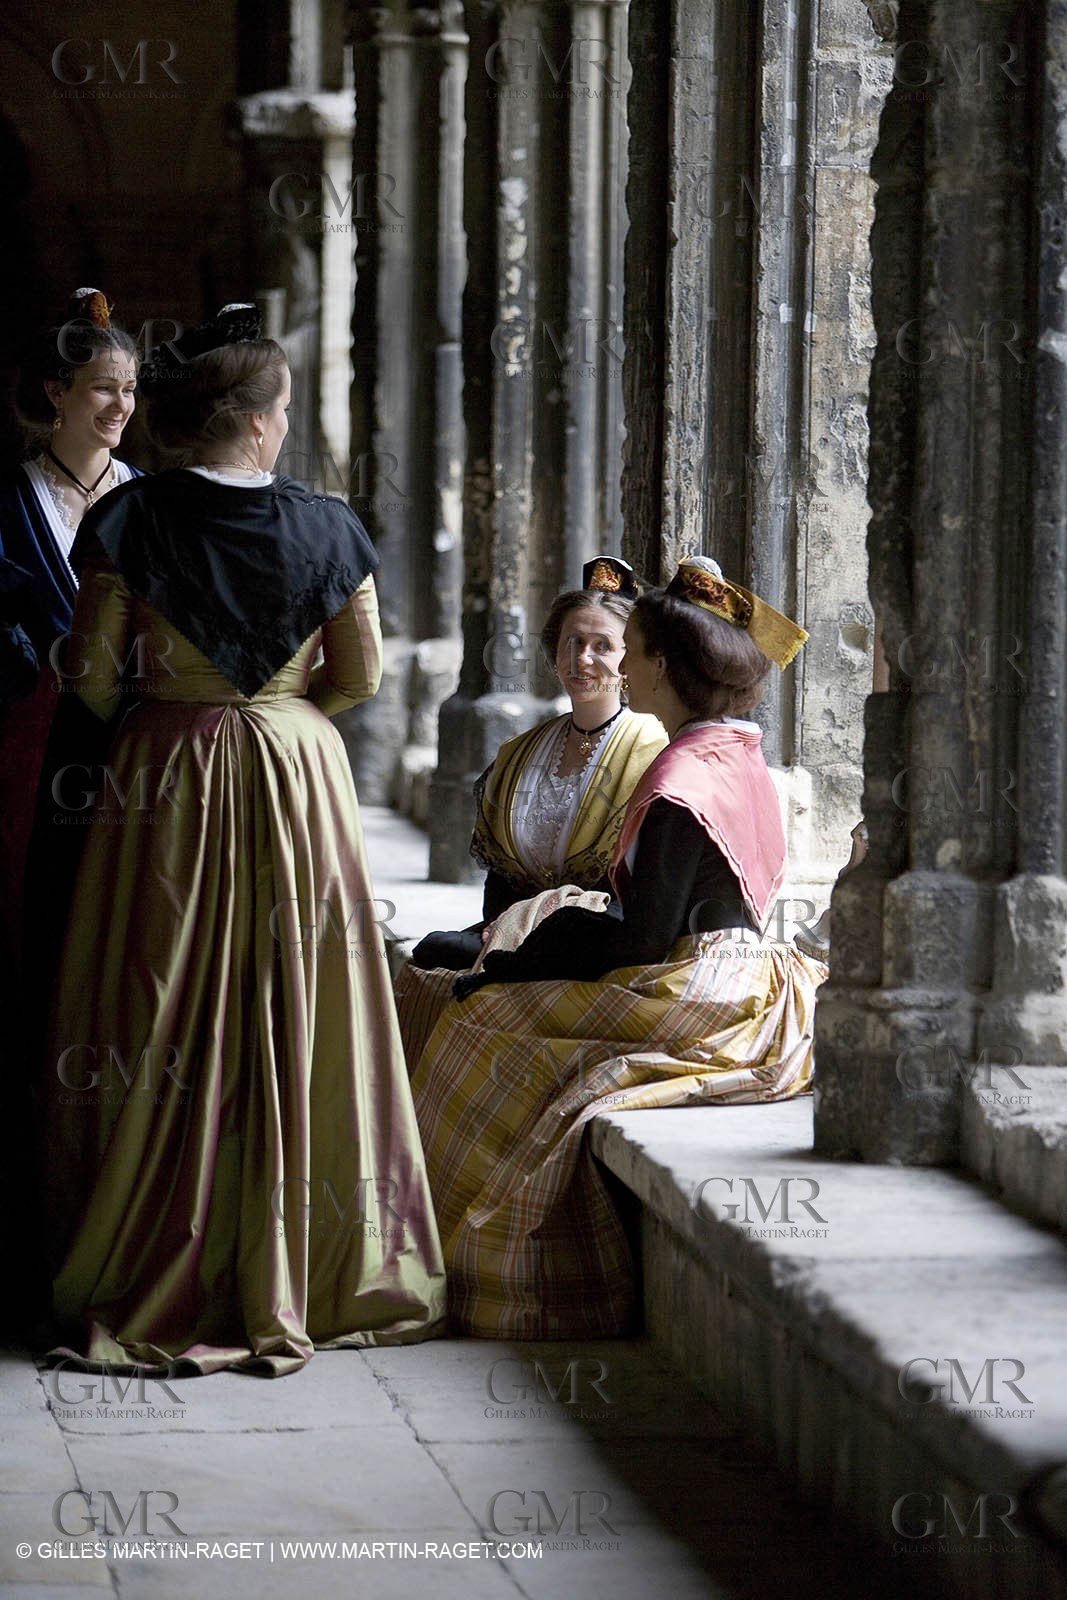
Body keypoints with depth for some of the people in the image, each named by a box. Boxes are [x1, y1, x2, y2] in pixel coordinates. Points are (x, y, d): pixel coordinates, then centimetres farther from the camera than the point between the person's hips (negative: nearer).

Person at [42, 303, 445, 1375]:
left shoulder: (129, 522, -7)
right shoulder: (325, 528, -4)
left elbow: (93, 672, -7)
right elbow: (362, 676, 0)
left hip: (166, 775, 0)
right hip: (297, 778, 1)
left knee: (163, 1026, 6)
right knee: (293, 1021, 8)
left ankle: (148, 1287, 10)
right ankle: (296, 1276, 12)